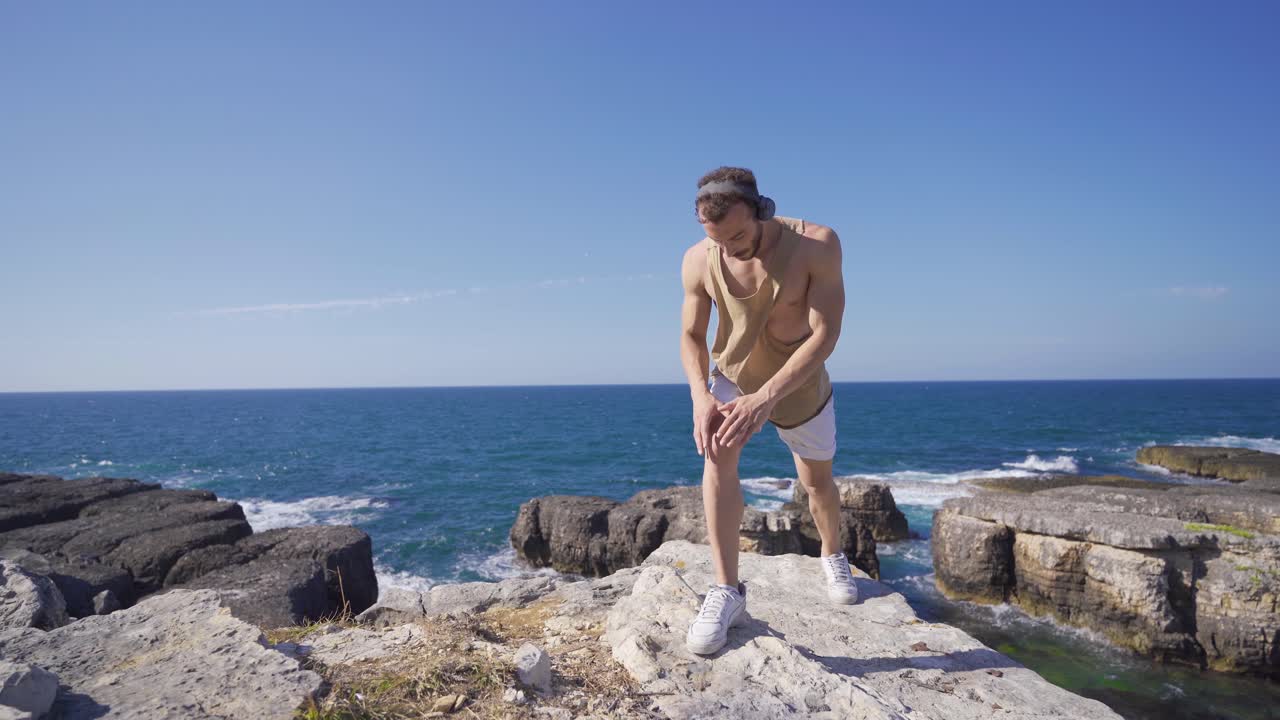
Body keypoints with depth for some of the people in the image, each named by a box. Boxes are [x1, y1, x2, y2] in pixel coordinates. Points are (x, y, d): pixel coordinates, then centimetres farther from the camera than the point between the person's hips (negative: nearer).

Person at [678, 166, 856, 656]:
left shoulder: (817, 244, -30)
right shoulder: (698, 261, -23)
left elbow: (825, 334, -31)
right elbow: (691, 336, -12)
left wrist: (766, 398, -42)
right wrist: (701, 396, -32)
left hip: (799, 383, 0)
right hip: (733, 375, 1)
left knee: (817, 481, 16)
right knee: (717, 450, -29)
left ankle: (833, 556, 49)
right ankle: (727, 590, -21)